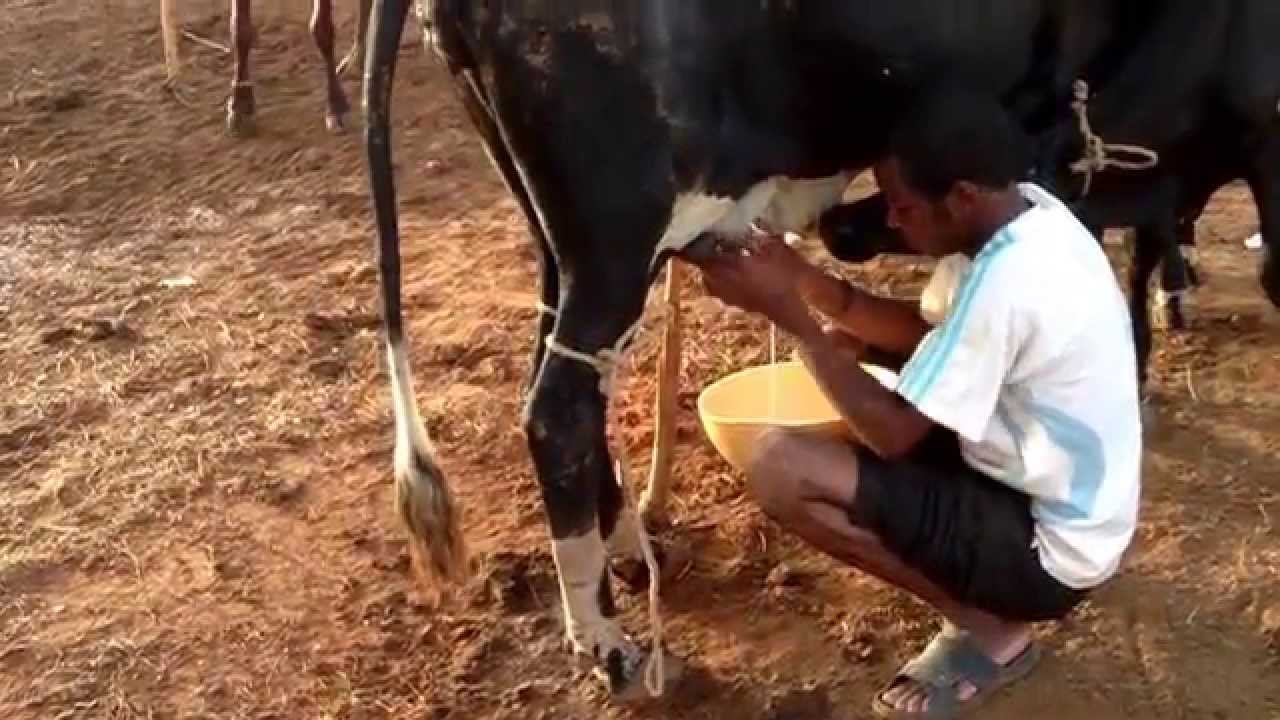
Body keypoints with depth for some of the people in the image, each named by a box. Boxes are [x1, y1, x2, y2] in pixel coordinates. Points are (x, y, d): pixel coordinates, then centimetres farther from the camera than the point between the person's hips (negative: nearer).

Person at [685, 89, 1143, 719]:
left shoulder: (1008, 280, -30)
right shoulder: (1025, 213, -2)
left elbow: (893, 434, -23)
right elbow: (925, 329, 9)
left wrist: (790, 314, -18)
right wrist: (806, 281, -3)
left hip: (1050, 547, -9)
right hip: (1056, 492, 9)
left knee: (780, 469, -20)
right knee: (866, 362, 15)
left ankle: (988, 629, -2)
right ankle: (982, 596, 14)